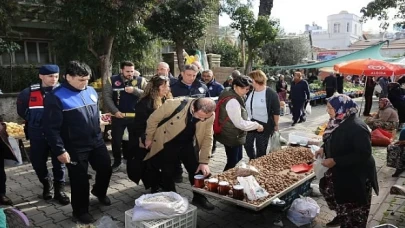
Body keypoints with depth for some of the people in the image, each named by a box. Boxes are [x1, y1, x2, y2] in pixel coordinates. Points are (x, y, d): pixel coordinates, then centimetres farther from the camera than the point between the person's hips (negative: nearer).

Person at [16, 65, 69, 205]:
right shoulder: (29, 92, -2)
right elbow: (21, 110, 14)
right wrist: (32, 120, 7)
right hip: (37, 136, 2)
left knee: (59, 163, 6)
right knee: (37, 163, 13)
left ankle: (59, 190, 21)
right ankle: (46, 184, 38)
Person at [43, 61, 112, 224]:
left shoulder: (91, 91, 5)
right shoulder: (56, 97, -16)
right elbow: (51, 128, -16)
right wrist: (59, 150, -17)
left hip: (97, 142, 6)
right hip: (75, 148, -6)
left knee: (106, 168, 16)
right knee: (80, 180, 8)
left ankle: (99, 192, 47)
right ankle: (80, 211, 30)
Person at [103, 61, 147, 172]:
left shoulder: (141, 80, 1)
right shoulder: (112, 80, 0)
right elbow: (107, 97, -4)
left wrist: (134, 90, -21)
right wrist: (115, 111, -14)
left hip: (136, 116, 0)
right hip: (118, 116, 0)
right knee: (116, 140, 9)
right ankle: (117, 162, 26)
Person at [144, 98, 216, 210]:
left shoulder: (209, 116, -22)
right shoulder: (174, 104, -33)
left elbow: (207, 138, -8)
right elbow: (153, 119, -16)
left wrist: (204, 162, -9)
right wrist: (149, 138, -3)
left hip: (189, 144, 3)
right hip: (168, 144, -3)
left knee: (197, 170, 5)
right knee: (168, 173, 3)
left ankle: (199, 198, 28)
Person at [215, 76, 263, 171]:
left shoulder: (235, 96, 5)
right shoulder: (232, 101, -27)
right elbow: (239, 123, -25)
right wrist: (257, 125, -16)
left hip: (234, 135, 10)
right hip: (232, 137, -10)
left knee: (238, 158, 23)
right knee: (232, 162, 2)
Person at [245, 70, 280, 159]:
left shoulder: (271, 94, -13)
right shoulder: (250, 92, 3)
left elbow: (276, 111, -9)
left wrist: (276, 125, -6)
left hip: (264, 126, -5)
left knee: (261, 149, 8)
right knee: (247, 144, 13)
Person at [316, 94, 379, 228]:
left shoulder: (357, 127, -29)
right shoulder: (338, 121, -2)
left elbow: (363, 154, -30)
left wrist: (335, 161, -28)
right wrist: (324, 148, -3)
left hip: (355, 175, -9)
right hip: (338, 171, 9)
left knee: (353, 206, 9)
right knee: (327, 190, 23)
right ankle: (341, 216, 46)